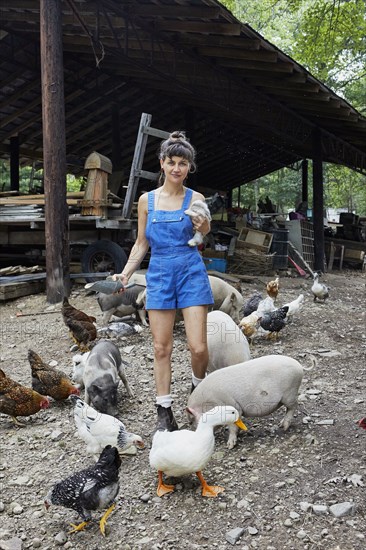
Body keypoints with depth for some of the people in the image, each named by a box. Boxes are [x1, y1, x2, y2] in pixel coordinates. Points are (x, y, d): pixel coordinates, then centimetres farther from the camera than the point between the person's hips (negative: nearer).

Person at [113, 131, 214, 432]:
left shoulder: (195, 198, 1)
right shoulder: (147, 200, 6)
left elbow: (205, 230, -15)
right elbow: (142, 244, 12)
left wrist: (203, 225, -38)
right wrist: (125, 274, 2)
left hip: (191, 272, -2)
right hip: (159, 273, 2)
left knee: (199, 347, -4)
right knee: (162, 347, 4)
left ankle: (198, 388, 28)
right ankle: (164, 412, 16)